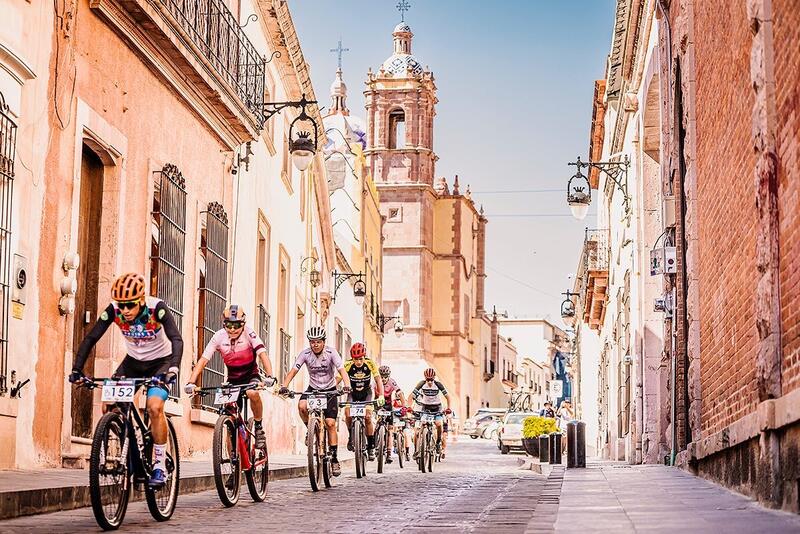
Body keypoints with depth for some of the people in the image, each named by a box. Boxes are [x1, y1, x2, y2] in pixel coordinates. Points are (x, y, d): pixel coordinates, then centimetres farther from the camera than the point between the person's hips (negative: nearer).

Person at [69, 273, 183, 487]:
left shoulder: (157, 308, -28)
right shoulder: (113, 310, -20)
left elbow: (176, 339, -36)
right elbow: (90, 338, -19)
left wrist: (173, 367, -53)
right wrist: (77, 369, -31)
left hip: (160, 361, -4)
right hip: (133, 361, 4)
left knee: (154, 407, -27)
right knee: (109, 406, -13)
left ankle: (160, 466, -16)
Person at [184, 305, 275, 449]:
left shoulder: (248, 333, -20)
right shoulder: (219, 337, -14)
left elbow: (262, 354, -30)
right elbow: (203, 360, -18)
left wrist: (269, 376, -47)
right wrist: (191, 382, -31)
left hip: (250, 376, -3)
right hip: (232, 379, 3)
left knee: (252, 393, -36)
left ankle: (259, 428, -14)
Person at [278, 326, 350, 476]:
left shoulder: (331, 352, -17)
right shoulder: (305, 354, -12)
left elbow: (342, 370, -27)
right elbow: (293, 370, -19)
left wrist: (346, 385, -46)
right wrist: (284, 386, -36)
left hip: (330, 390, -2)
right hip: (313, 389, 2)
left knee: (330, 423, -12)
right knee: (302, 405, -31)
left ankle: (334, 459, -3)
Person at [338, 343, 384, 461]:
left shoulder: (370, 364, -23)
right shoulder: (347, 365, -25)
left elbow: (378, 381, -22)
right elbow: (337, 380, -24)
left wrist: (381, 396, -36)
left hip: (366, 392, 0)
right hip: (353, 392, 0)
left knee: (368, 417, -17)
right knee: (348, 413, -26)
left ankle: (371, 447, -3)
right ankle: (351, 436, 1)